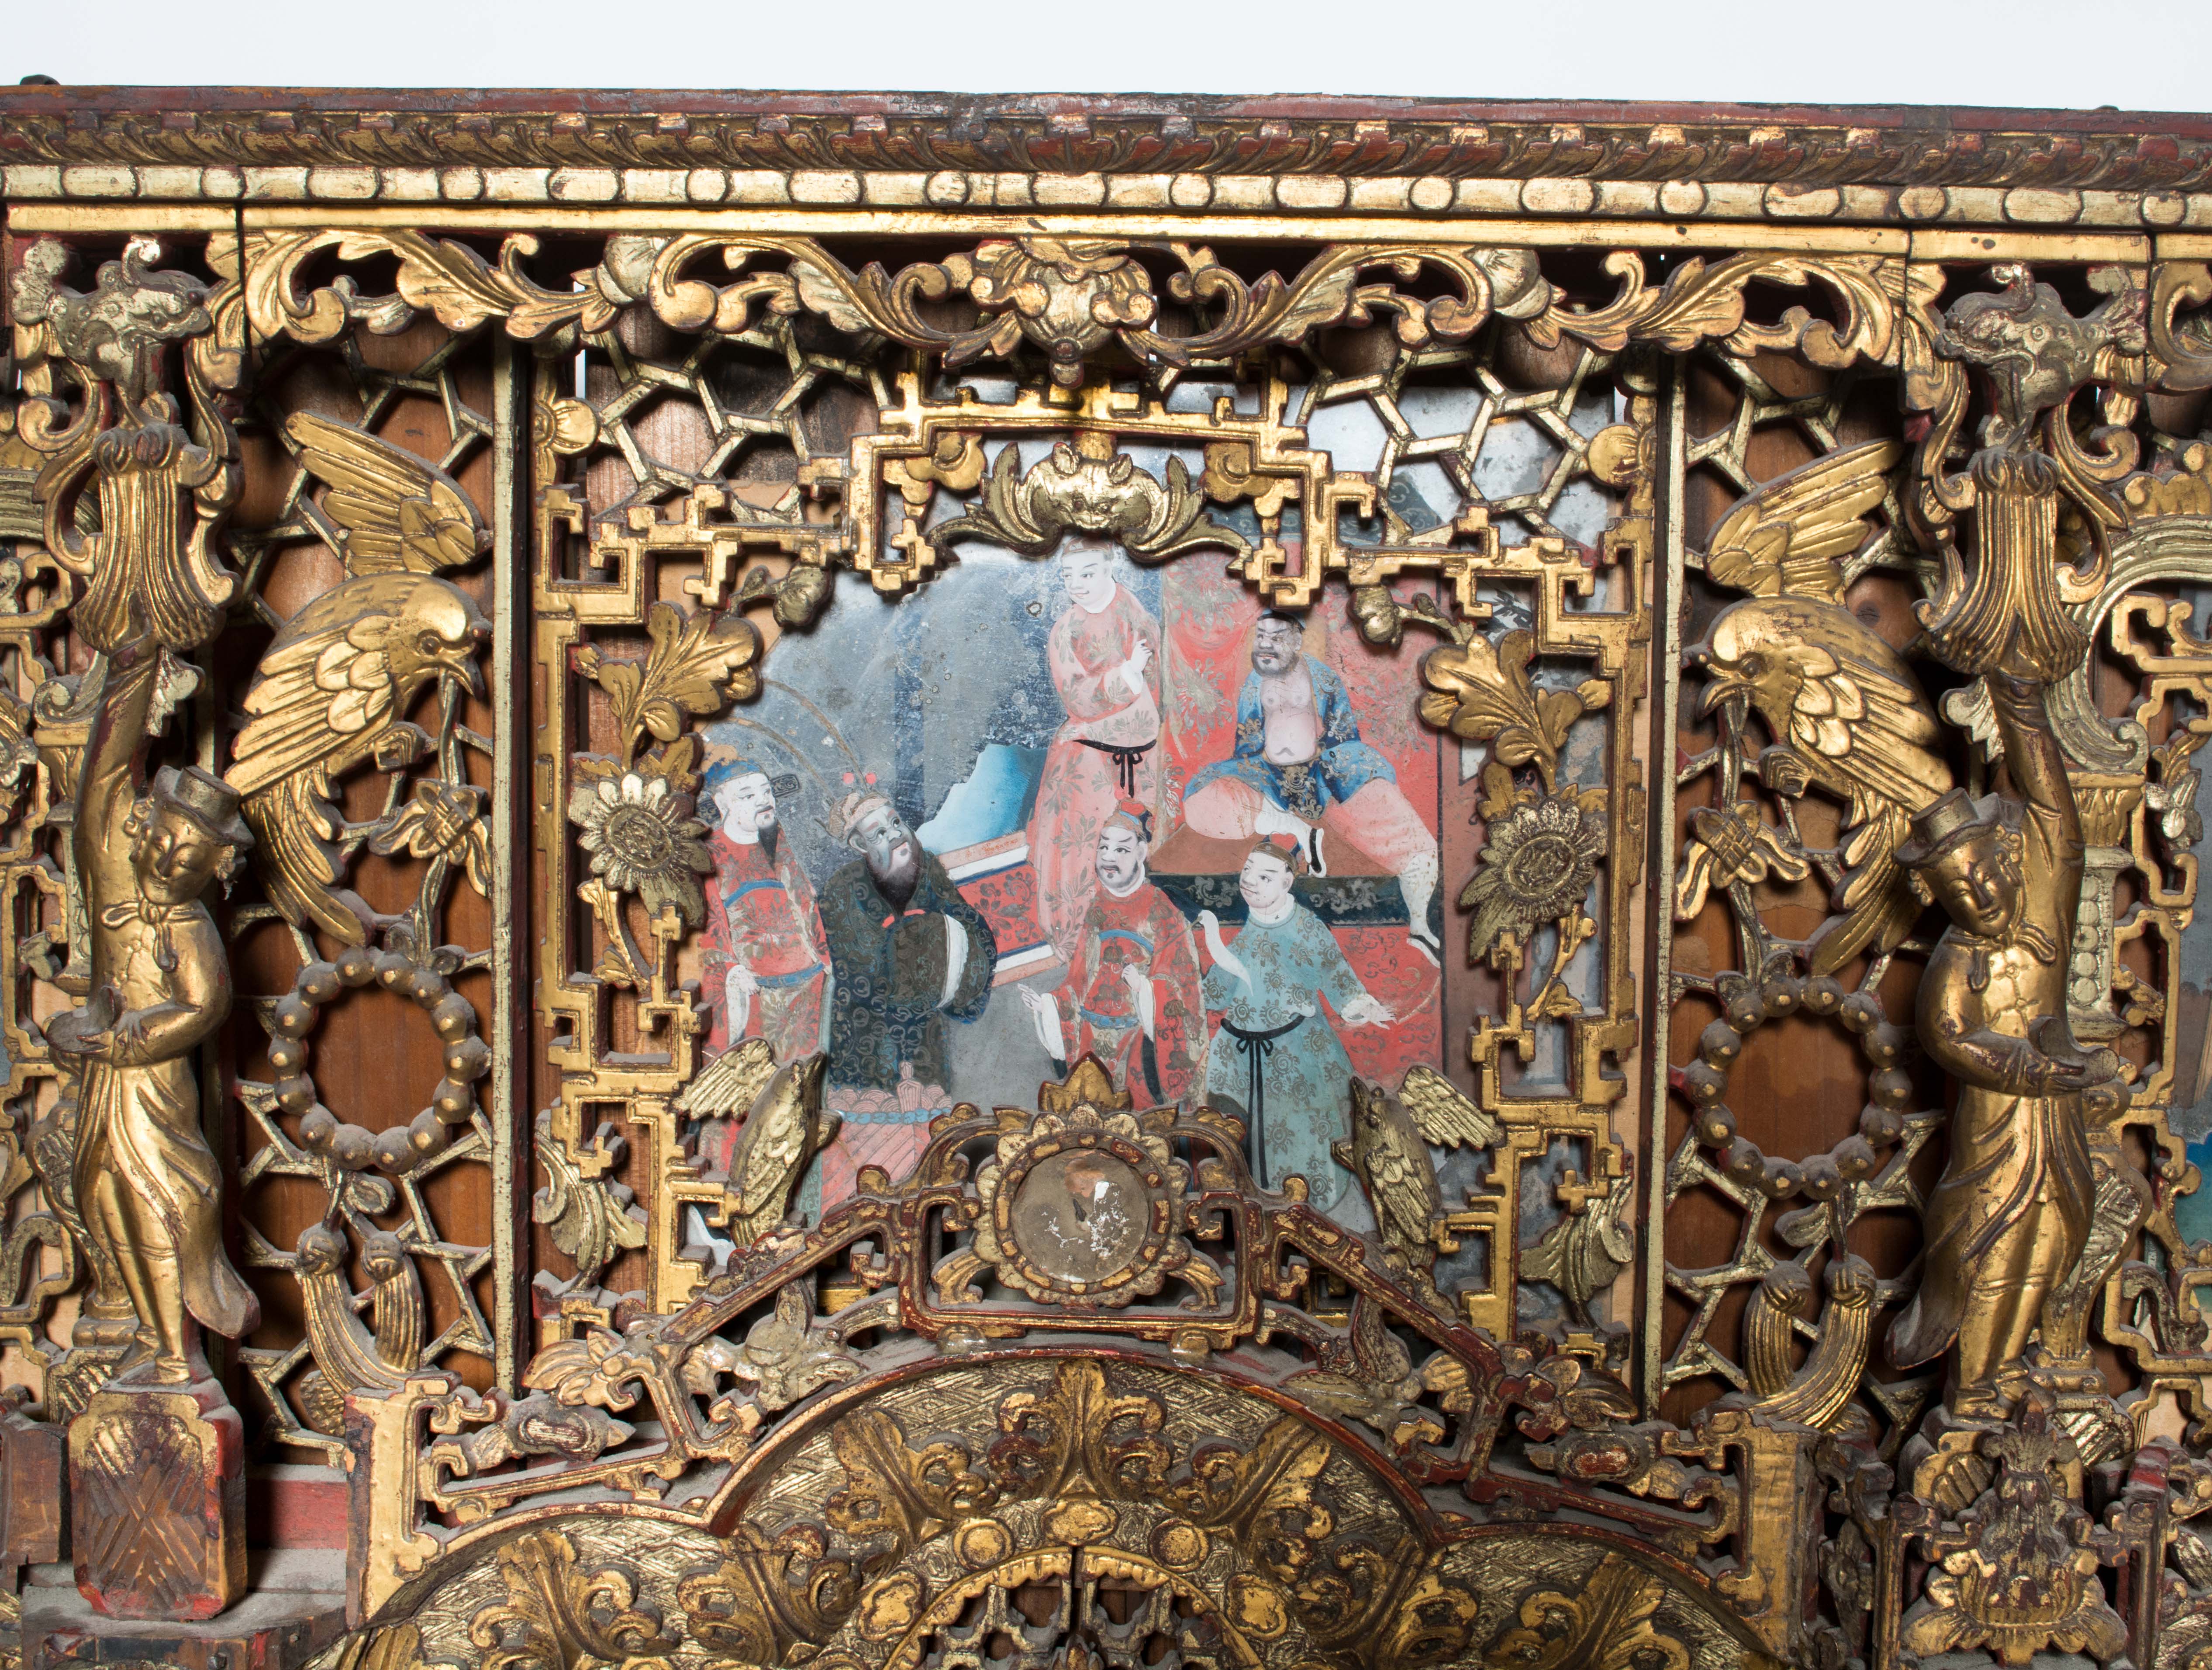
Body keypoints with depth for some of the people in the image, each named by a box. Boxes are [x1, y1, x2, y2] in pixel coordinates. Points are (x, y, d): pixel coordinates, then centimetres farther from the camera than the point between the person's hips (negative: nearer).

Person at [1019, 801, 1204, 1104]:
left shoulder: (1162, 912, -8)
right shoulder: (1098, 909, 9)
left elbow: (1178, 986, -13)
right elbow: (1080, 981, 13)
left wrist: (1147, 991, -31)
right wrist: (1047, 1003, 0)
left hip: (1137, 1041, -5)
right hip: (1092, 1041, 5)